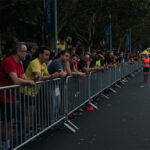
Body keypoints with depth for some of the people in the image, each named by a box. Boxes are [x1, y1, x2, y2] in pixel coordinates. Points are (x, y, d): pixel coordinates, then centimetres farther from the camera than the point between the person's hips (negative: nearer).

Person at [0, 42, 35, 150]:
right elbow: (16, 81, -30)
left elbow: (24, 78, 10)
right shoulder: (9, 62, -22)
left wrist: (32, 80, -9)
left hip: (11, 96, 9)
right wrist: (29, 81, -14)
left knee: (10, 121, 14)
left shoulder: (19, 63, 9)